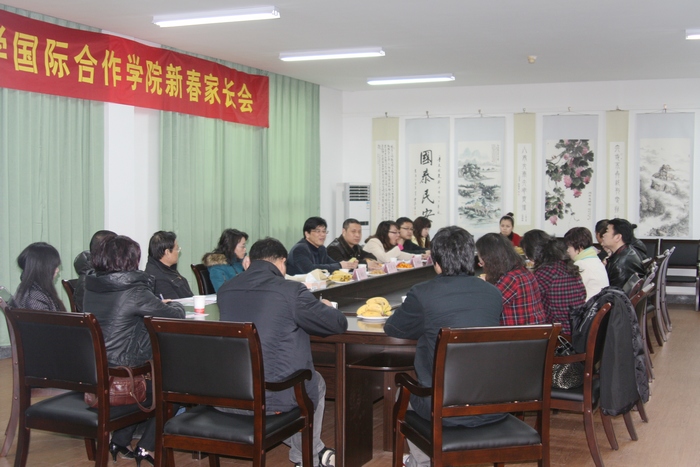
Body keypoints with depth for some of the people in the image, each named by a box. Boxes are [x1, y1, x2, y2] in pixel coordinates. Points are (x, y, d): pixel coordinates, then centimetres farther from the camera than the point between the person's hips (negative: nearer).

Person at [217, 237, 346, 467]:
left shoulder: (224, 290, 3)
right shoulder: (291, 290, -13)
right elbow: (339, 324, -3)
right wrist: (325, 307, 19)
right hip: (274, 398, -5)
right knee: (316, 381, 28)